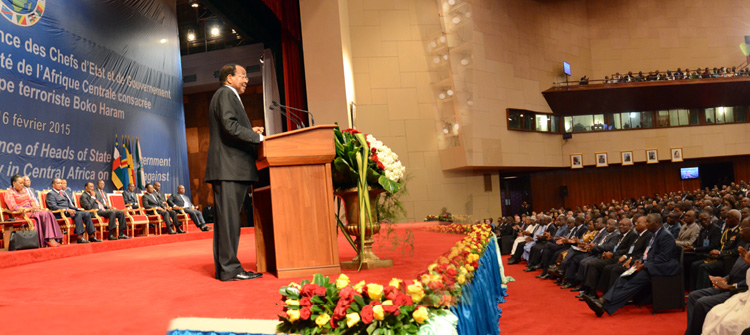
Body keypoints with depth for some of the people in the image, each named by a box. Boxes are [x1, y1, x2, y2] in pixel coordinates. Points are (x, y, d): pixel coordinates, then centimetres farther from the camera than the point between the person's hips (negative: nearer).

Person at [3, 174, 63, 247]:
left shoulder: (24, 190, 22)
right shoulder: (9, 193, -1)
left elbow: (31, 199, 18)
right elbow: (13, 207, -13)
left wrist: (34, 206, -6)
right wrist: (29, 209, -19)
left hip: (31, 211, 7)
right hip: (21, 214, -7)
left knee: (48, 213, -24)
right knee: (43, 215, -31)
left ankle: (51, 238, -35)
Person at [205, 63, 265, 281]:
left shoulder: (227, 96, 27)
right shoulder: (226, 94, -5)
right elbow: (230, 126, -19)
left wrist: (250, 131, 14)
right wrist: (258, 137, -15)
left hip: (229, 168, 11)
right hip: (229, 167, -11)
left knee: (226, 218, 10)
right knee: (228, 218, -10)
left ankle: (223, 267, 14)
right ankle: (229, 268, -8)